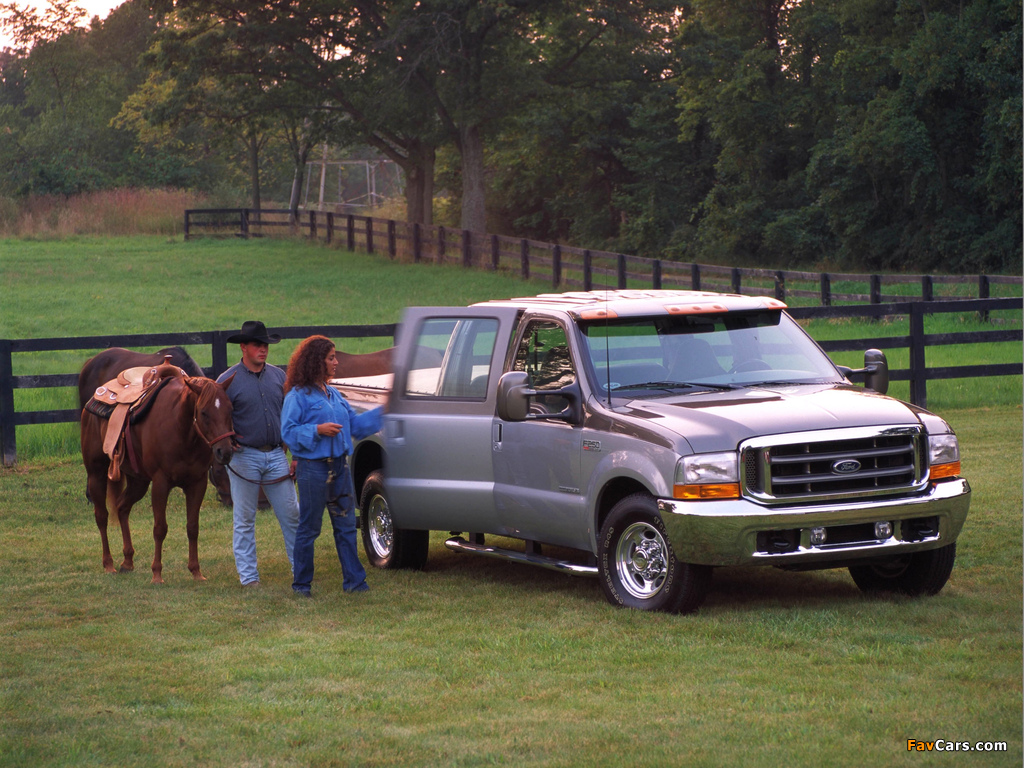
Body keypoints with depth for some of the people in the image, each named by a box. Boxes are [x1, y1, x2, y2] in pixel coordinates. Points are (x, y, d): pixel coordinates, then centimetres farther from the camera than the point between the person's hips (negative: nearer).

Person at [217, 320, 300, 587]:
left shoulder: (278, 376, 8)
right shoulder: (228, 380, -4)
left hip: (276, 455, 4)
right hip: (244, 457, -3)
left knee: (291, 515, 4)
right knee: (245, 520, 3)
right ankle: (248, 575, 11)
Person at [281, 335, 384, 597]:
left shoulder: (333, 394, 15)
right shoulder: (298, 396, -7)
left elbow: (354, 424, 20)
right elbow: (288, 432, -11)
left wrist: (381, 413, 13)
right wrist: (317, 430, -21)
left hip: (339, 467, 7)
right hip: (313, 468, -7)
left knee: (346, 525, 7)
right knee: (309, 528, 1)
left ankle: (353, 580, 12)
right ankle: (302, 583, 10)